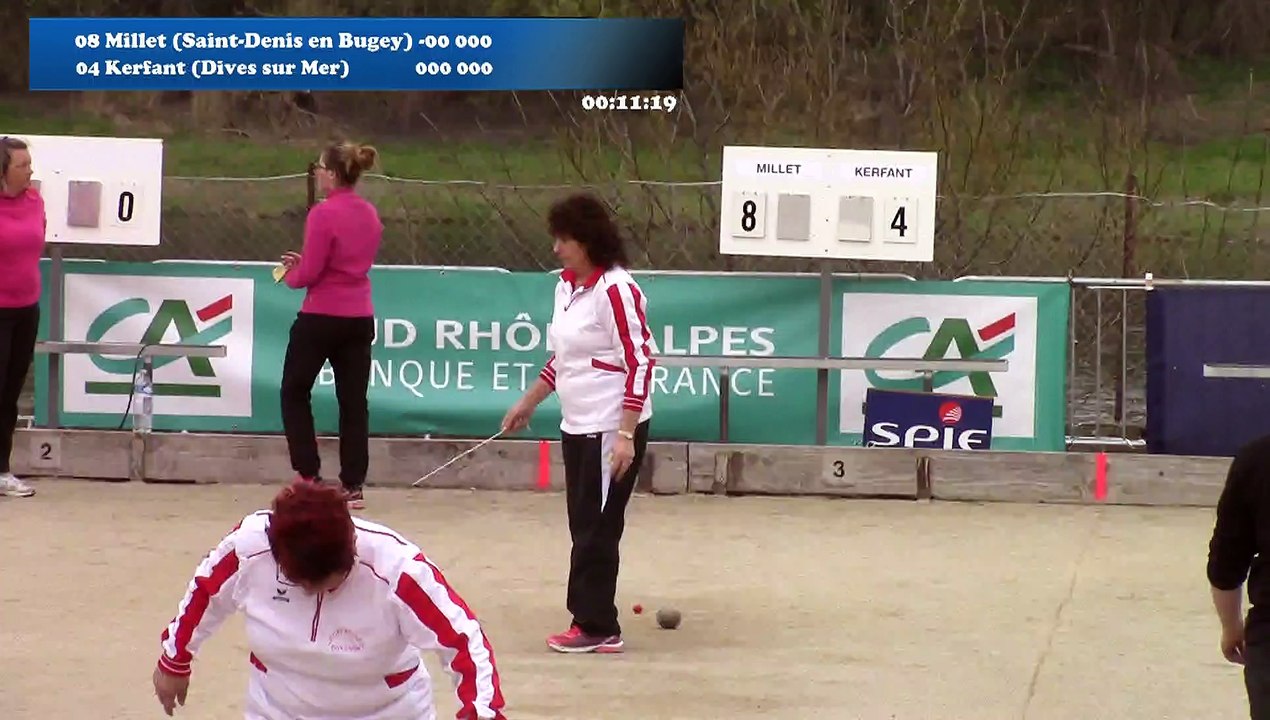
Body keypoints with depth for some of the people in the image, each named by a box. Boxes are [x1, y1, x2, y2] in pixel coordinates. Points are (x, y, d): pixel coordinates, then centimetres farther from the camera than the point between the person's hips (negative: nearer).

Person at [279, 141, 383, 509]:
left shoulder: (323, 214, -16)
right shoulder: (370, 214, 8)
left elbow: (309, 274, -16)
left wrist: (291, 275, 5)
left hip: (321, 319, -7)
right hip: (360, 319, 7)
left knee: (294, 394, 9)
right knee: (353, 401, 8)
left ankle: (309, 475, 5)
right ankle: (353, 485, 7)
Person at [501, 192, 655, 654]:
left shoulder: (616, 290, -16)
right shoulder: (566, 287, 11)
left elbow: (640, 364, -17)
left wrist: (626, 435, -20)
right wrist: (528, 404, 28)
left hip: (612, 430, -9)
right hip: (577, 426, 9)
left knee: (597, 529, -4)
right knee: (584, 527, 9)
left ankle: (595, 626, 3)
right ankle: (594, 624, 14)